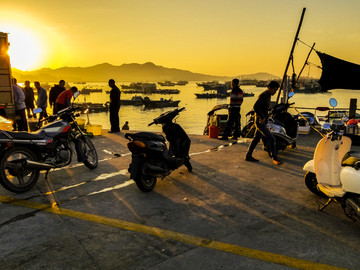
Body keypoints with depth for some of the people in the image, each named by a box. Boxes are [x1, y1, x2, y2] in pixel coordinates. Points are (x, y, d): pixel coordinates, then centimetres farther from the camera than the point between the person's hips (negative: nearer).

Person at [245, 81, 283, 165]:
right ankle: (275, 158, 3)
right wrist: (262, 117, -24)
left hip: (263, 121, 10)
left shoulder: (268, 96, 15)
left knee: (256, 138, 13)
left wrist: (265, 118, 16)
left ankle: (248, 156, 21)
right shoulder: (263, 95, -16)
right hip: (260, 122, -10)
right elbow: (255, 107, -24)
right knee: (271, 139, -8)